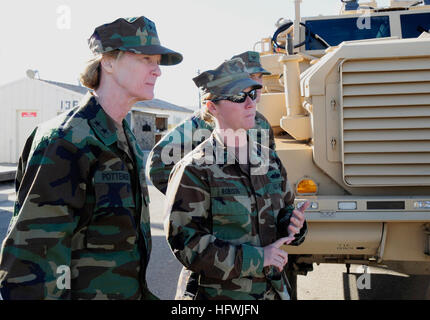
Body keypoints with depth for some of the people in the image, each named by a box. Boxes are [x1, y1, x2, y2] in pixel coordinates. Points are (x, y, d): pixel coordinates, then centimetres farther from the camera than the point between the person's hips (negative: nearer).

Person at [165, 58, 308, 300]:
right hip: (221, 293, -5)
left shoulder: (270, 159, 5)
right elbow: (186, 244, -18)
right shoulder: (195, 170, -15)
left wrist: (293, 224, -9)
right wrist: (256, 258, -21)